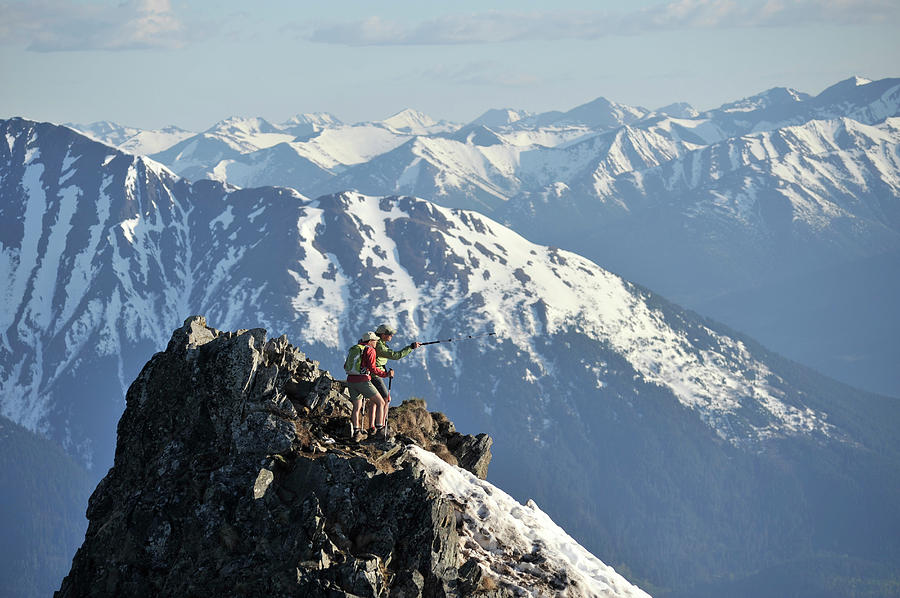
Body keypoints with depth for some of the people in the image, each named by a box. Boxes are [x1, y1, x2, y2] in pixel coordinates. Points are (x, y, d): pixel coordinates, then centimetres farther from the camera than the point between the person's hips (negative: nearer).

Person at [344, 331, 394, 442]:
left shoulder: (353, 349, 17)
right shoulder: (370, 350, -5)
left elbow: (346, 366, 20)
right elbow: (372, 368, -15)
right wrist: (385, 374, -9)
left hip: (350, 380, 7)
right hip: (363, 381, -7)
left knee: (357, 407, 15)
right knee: (380, 403, 4)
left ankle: (356, 432, 2)